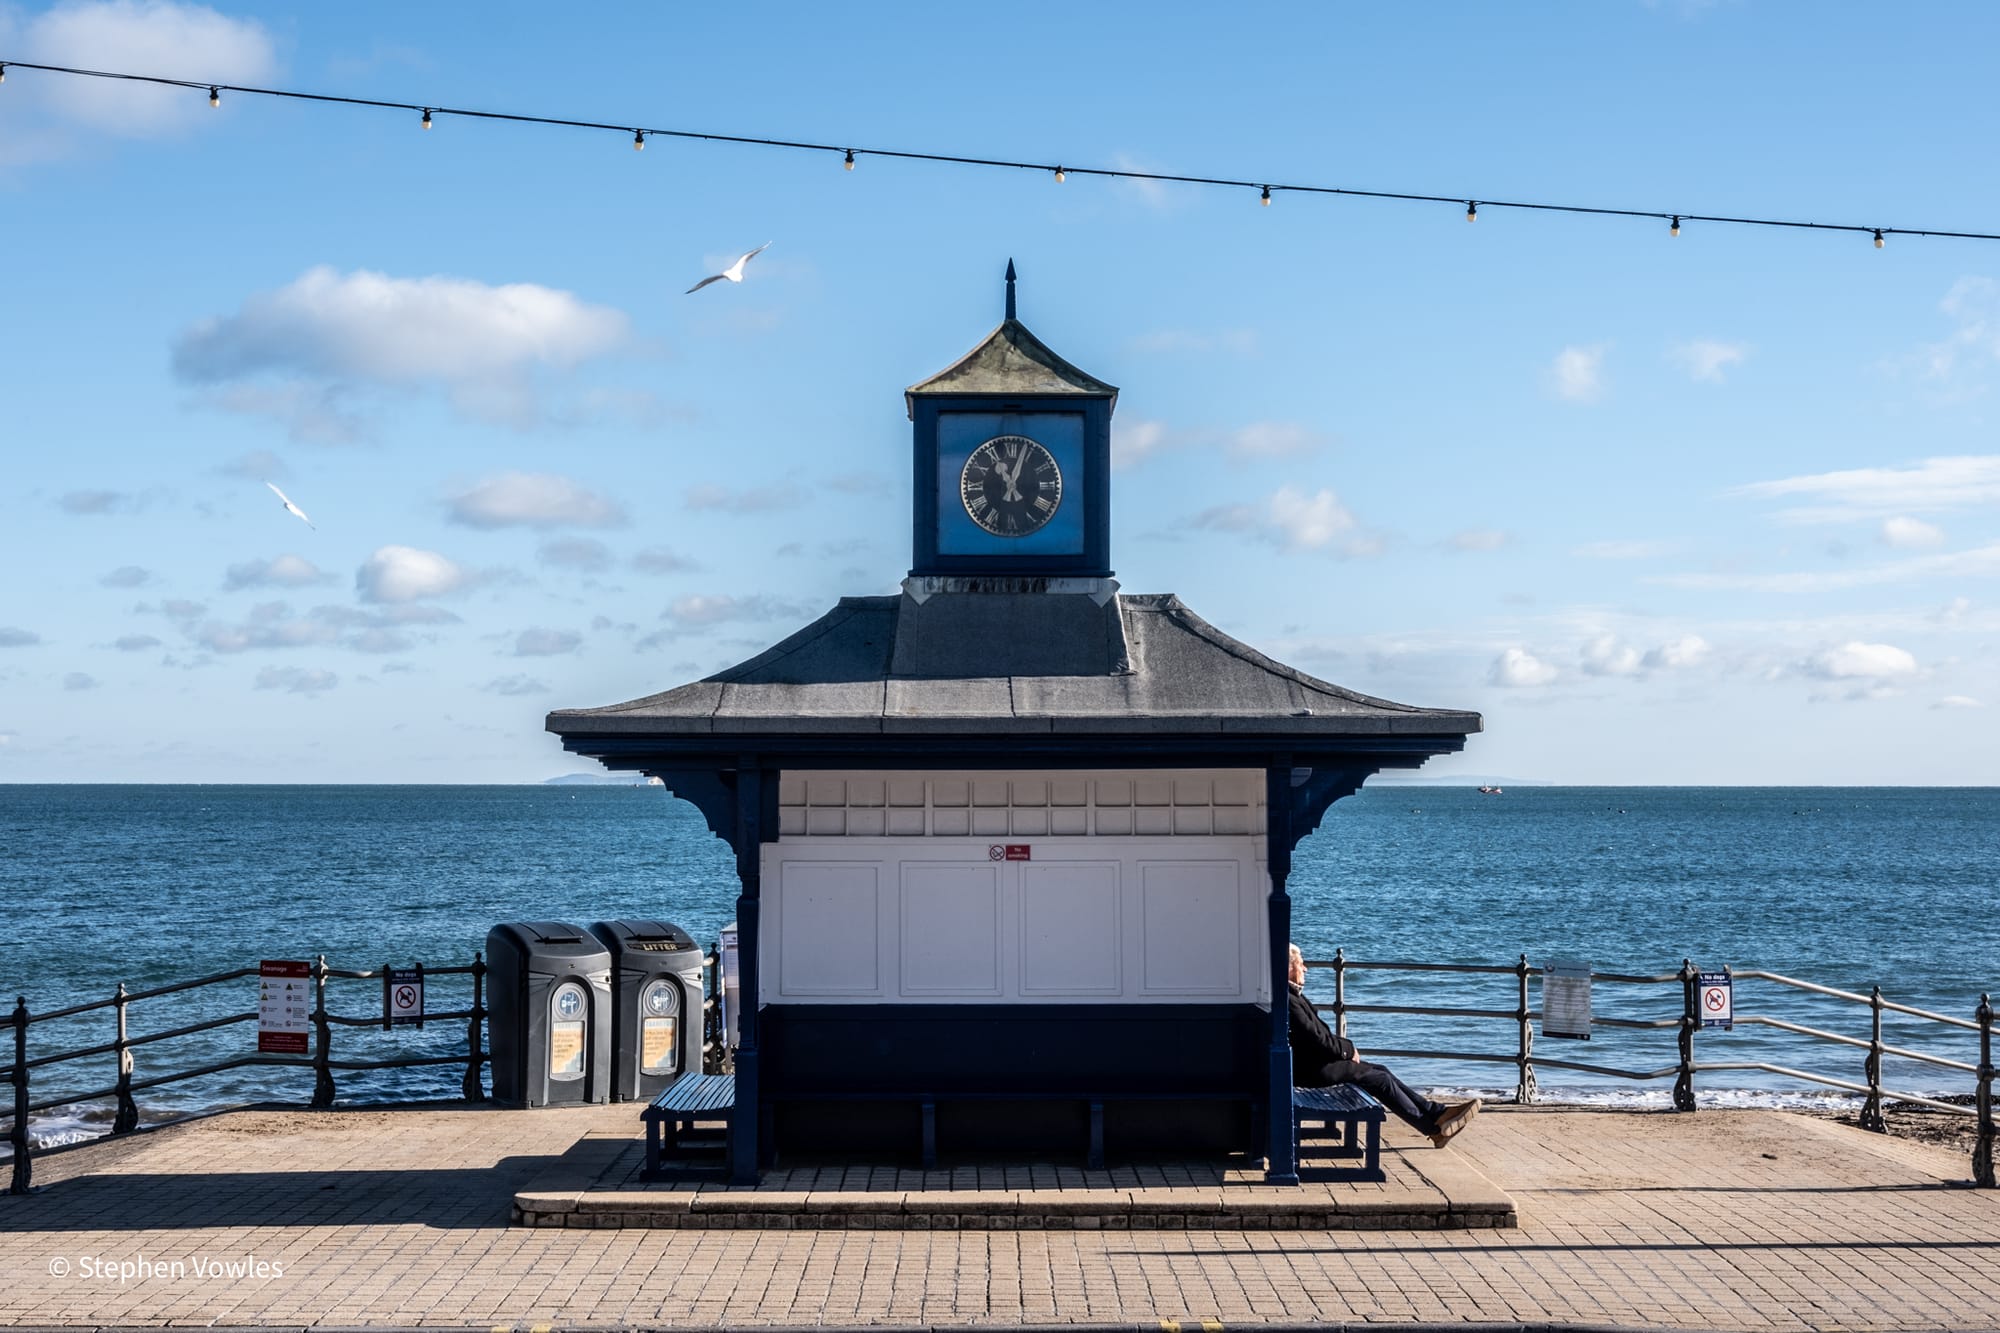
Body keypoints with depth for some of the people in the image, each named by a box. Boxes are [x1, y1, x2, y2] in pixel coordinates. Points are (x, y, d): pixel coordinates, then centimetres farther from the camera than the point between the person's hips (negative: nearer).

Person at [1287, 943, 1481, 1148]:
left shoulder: (1294, 995, 14)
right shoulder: (1288, 1001, -22)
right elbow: (1316, 1039, -23)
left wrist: (1345, 1047, 5)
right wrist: (1348, 1049, -8)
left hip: (1318, 1060, 11)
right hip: (1313, 1068, -11)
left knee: (1381, 1072, 7)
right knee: (1380, 1079, -7)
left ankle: (1437, 1113, 5)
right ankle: (1433, 1127, 0)